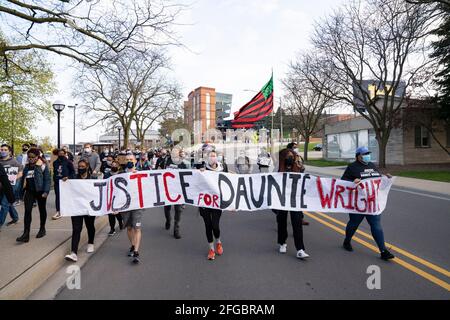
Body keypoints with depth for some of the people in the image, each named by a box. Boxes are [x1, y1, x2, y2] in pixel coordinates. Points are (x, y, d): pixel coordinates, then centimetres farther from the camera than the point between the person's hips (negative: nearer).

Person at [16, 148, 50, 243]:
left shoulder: (43, 166, -8)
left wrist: (46, 191, -19)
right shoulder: (27, 166, 8)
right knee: (27, 211, -3)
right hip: (29, 191, 4)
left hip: (40, 191, -4)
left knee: (42, 210, 11)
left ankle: (42, 229, 27)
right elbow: (24, 179, 15)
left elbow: (47, 179, -12)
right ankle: (26, 234, -2)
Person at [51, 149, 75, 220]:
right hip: (57, 182, 4)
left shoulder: (68, 162, -6)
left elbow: (73, 171, -5)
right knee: (57, 196, 0)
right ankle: (58, 212, 3)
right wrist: (54, 180, 14)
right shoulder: (55, 162, 9)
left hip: (65, 182, -4)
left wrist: (68, 177, -18)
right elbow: (54, 172, 19)